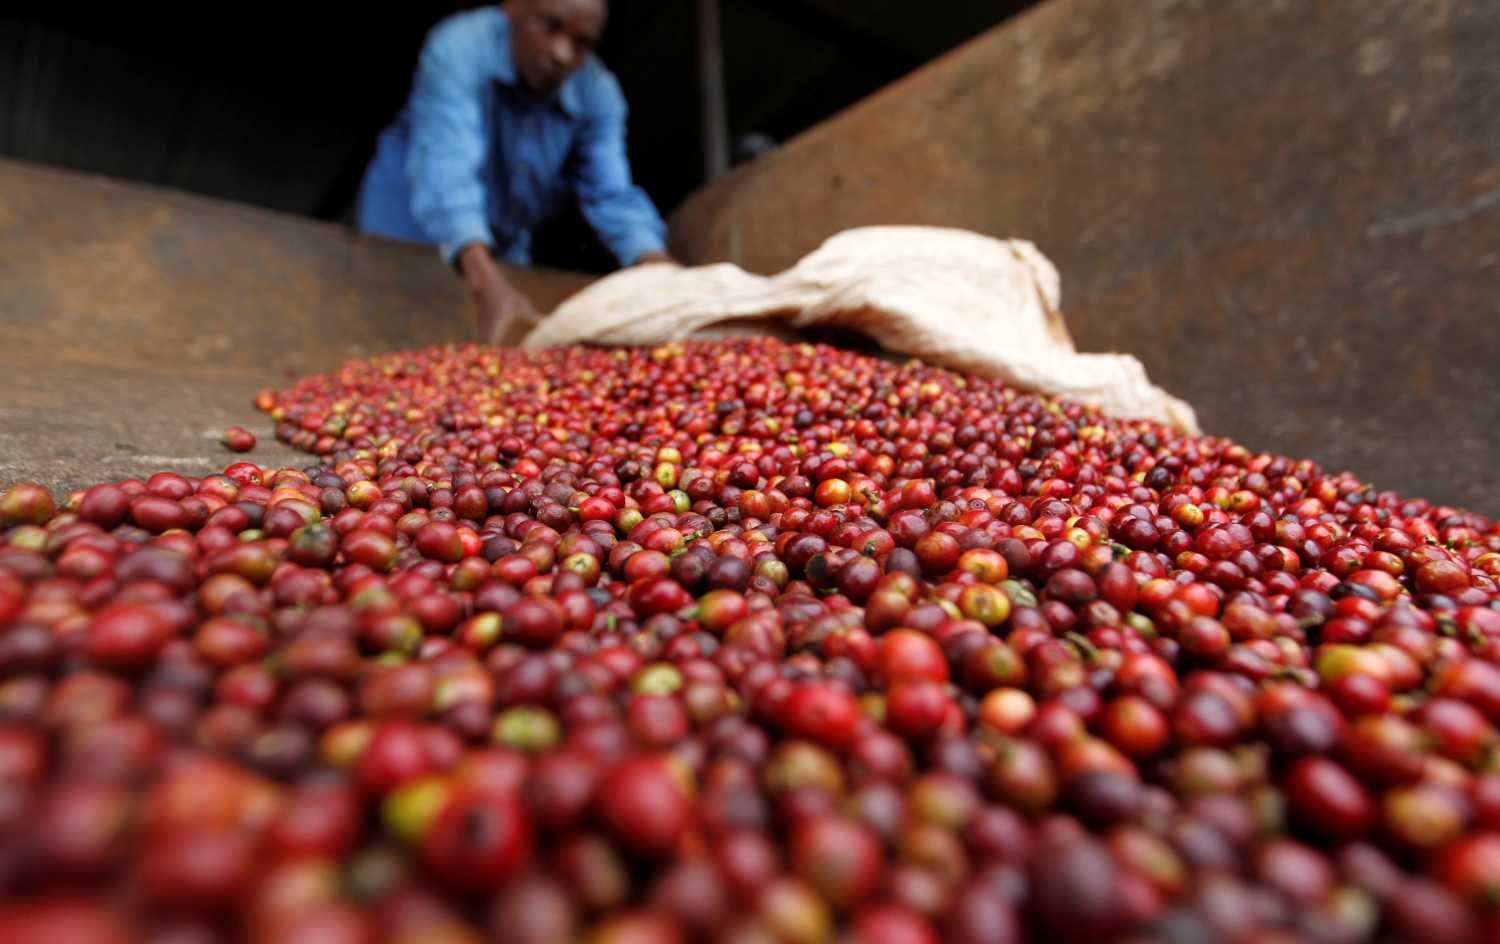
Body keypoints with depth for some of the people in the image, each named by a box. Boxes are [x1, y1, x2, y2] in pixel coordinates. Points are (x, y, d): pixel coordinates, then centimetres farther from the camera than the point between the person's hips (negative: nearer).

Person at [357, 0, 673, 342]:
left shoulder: (599, 94, -15)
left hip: (505, 246, 4)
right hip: (410, 228, -3)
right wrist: (486, 282, -58)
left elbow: (613, 196, -21)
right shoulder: (459, 49, -27)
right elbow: (446, 172, -41)